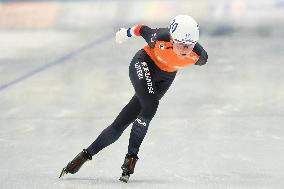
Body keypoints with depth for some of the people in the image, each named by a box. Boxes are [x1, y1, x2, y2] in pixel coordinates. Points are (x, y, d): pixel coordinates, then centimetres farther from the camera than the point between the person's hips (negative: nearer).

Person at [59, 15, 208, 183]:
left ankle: (86, 154, 9)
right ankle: (131, 157, -11)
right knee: (150, 106, -28)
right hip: (144, 64, -3)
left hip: (166, 77, 3)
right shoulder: (161, 38, -35)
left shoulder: (198, 55, -30)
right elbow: (145, 31, -12)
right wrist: (128, 33, 6)